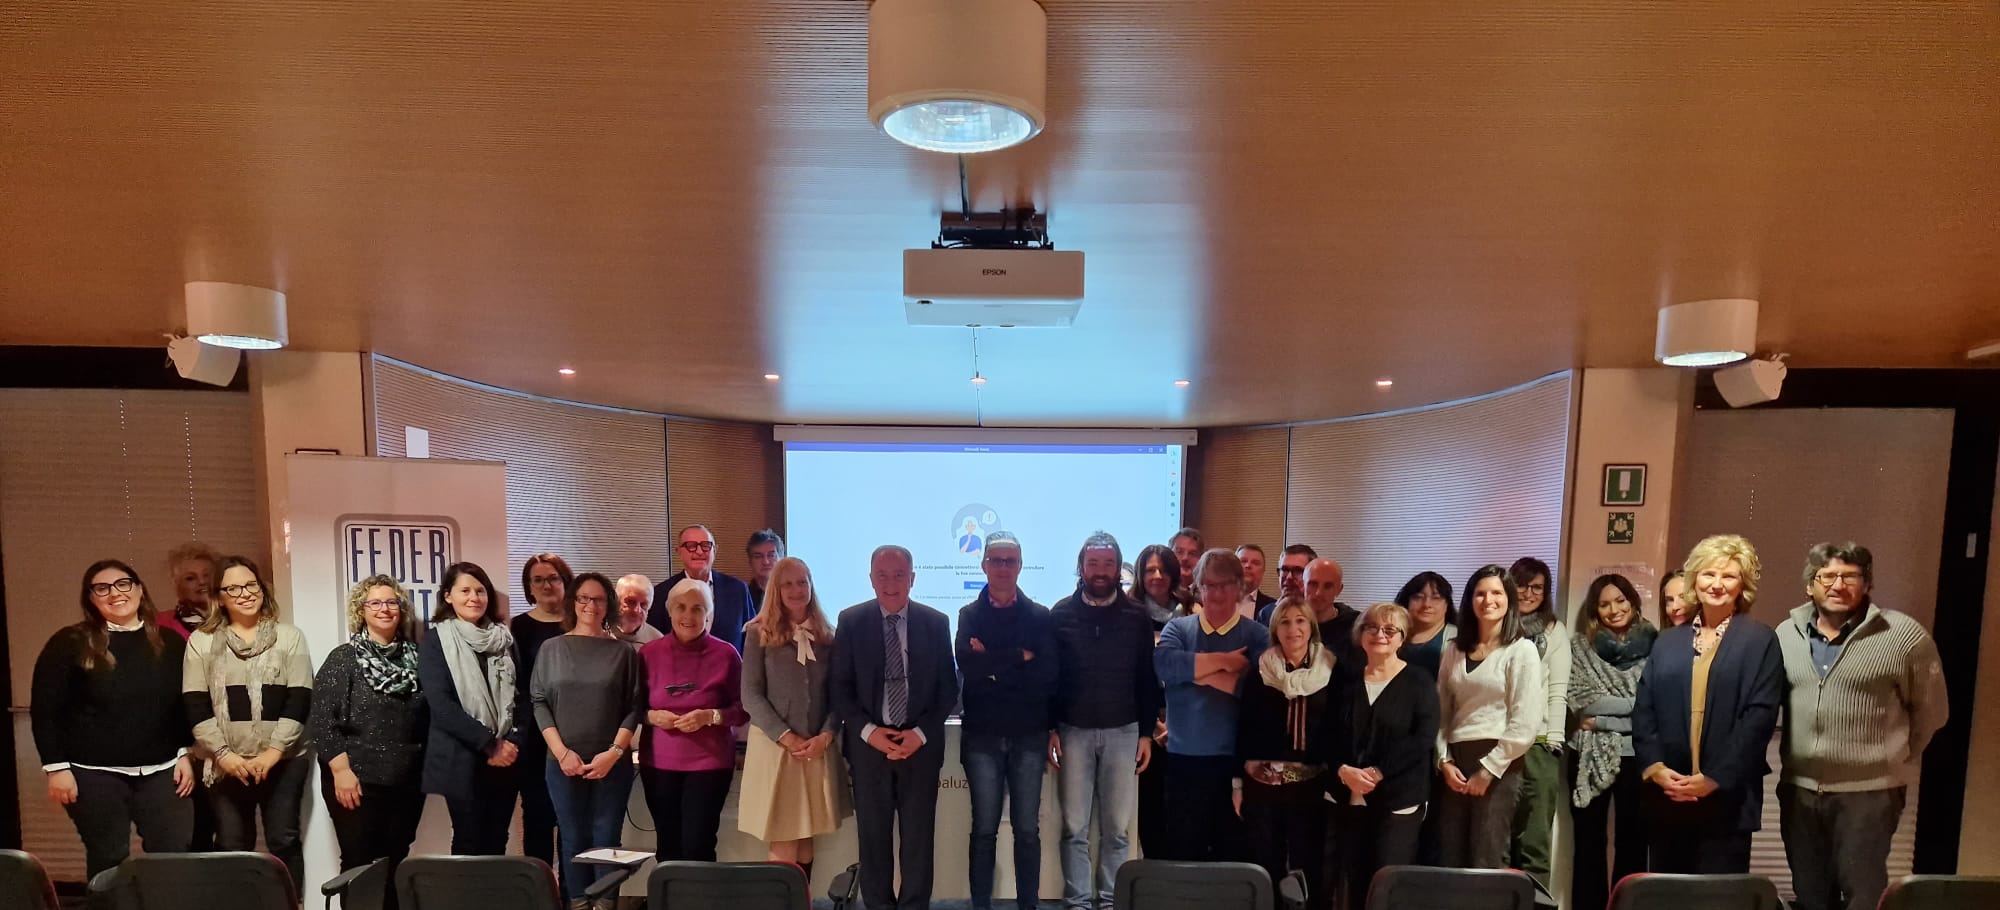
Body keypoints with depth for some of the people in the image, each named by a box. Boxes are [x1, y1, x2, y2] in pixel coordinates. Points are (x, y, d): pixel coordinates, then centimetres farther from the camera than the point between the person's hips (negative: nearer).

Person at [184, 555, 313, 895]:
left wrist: (273, 752, -12)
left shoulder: (289, 636, 4)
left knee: (283, 841, 2)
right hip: (227, 764, 1)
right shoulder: (201, 641, 6)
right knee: (231, 846, 5)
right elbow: (195, 708, 1)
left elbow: (299, 702, -2)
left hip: (284, 760, -1)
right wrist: (224, 754, -10)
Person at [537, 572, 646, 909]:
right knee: (573, 840, 6)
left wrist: (614, 752, -10)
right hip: (563, 763, 1)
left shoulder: (622, 651, 2)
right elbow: (539, 703, 2)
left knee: (606, 840, 3)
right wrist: (562, 752, -7)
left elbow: (634, 707, 0)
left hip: (612, 763, -1)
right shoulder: (551, 649, 5)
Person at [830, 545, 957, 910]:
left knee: (918, 836, 7)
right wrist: (868, 731, -12)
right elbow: (839, 687, 0)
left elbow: (948, 688, 2)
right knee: (873, 836, 9)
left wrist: (921, 733, -9)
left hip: (920, 744, 0)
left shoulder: (936, 622, 0)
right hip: (868, 744, 0)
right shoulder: (851, 621, -1)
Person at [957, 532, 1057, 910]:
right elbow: (967, 665, -15)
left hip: (1029, 736, 0)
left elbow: (1048, 677, -9)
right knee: (984, 829, 8)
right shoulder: (969, 615, 3)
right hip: (982, 736, 0)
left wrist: (994, 668, -11)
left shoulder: (1039, 616, 3)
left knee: (1027, 829, 8)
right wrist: (1020, 657, -13)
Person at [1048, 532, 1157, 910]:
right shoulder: (1060, 614, -1)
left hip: (1123, 732, 1)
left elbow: (1148, 680, 4)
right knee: (1075, 827, 5)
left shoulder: (1137, 617, 1)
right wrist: (1049, 729, -4)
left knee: (1116, 828, 8)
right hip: (1073, 731, 0)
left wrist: (1146, 733, 0)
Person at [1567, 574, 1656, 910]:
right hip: (1591, 755, 1)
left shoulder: (1654, 643, 0)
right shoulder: (1582, 645, 2)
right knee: (1589, 841, 9)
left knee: (1633, 839, 10)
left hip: (1636, 754, 0)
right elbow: (1580, 699, -6)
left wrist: (1602, 716, -11)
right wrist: (1635, 705, -12)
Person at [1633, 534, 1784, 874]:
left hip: (1726, 797, -3)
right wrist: (1654, 767, -7)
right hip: (1665, 795, 3)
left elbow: (1760, 716, -7)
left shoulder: (1760, 640, 2)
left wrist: (1715, 778, -13)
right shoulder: (1668, 641, 12)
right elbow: (1643, 709, 8)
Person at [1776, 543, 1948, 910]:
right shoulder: (1786, 633, 4)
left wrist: (1893, 761, 7)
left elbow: (1930, 711, 1)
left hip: (1869, 793, -3)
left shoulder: (1905, 636, -8)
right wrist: (1795, 762, 11)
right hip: (1798, 789, 4)